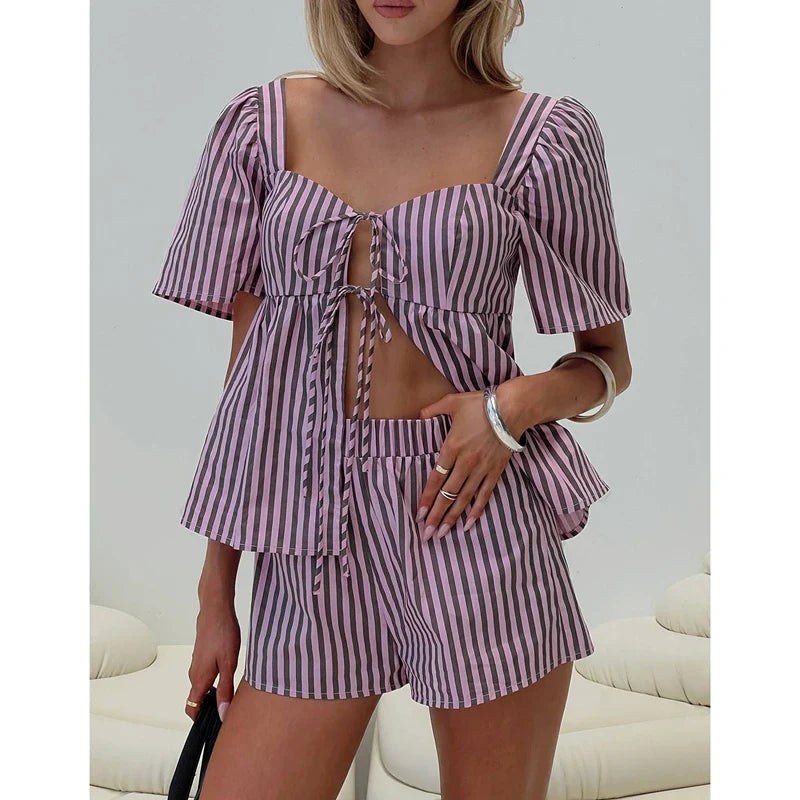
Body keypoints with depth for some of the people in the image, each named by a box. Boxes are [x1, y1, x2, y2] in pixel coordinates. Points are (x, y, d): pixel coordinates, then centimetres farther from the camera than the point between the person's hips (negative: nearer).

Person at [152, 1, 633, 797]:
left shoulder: (544, 135, 0)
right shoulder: (264, 121, 5)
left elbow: (608, 361, 9)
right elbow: (245, 358, 7)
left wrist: (516, 403, -15)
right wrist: (215, 596, 7)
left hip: (469, 520, -1)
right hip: (312, 529, 2)